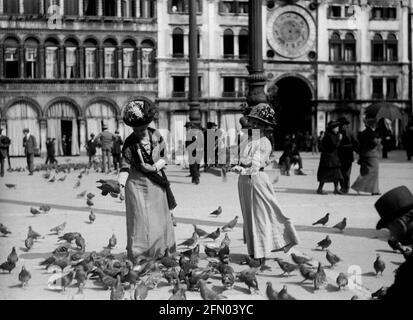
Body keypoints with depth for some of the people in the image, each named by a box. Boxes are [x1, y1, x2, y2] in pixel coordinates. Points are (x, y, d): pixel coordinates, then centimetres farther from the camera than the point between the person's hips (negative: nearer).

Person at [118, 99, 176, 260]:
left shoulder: (156, 136, -4)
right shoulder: (129, 144, -11)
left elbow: (163, 156, 8)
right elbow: (125, 166, -11)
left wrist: (157, 166, -8)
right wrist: (120, 183, -25)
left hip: (156, 185, 3)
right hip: (137, 185, -3)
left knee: (159, 221, 11)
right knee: (140, 221, -5)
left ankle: (161, 255, 23)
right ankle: (136, 257, 1)